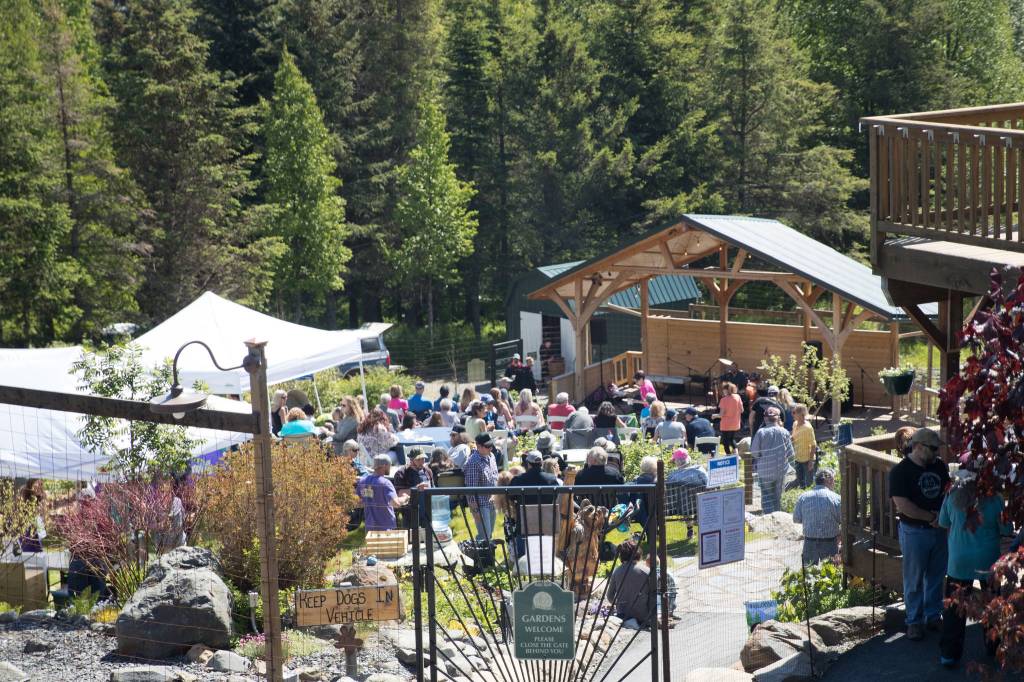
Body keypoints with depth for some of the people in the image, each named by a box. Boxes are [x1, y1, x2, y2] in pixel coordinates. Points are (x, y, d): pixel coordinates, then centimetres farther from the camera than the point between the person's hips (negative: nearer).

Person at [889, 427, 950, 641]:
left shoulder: (939, 466, 4)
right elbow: (903, 505, -22)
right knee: (914, 580, 4)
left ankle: (933, 616, 29)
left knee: (936, 576, 15)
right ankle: (914, 621, 14)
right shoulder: (900, 471, -15)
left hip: (938, 530, 6)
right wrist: (932, 517, -16)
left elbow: (948, 492, 14)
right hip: (914, 532, -6)